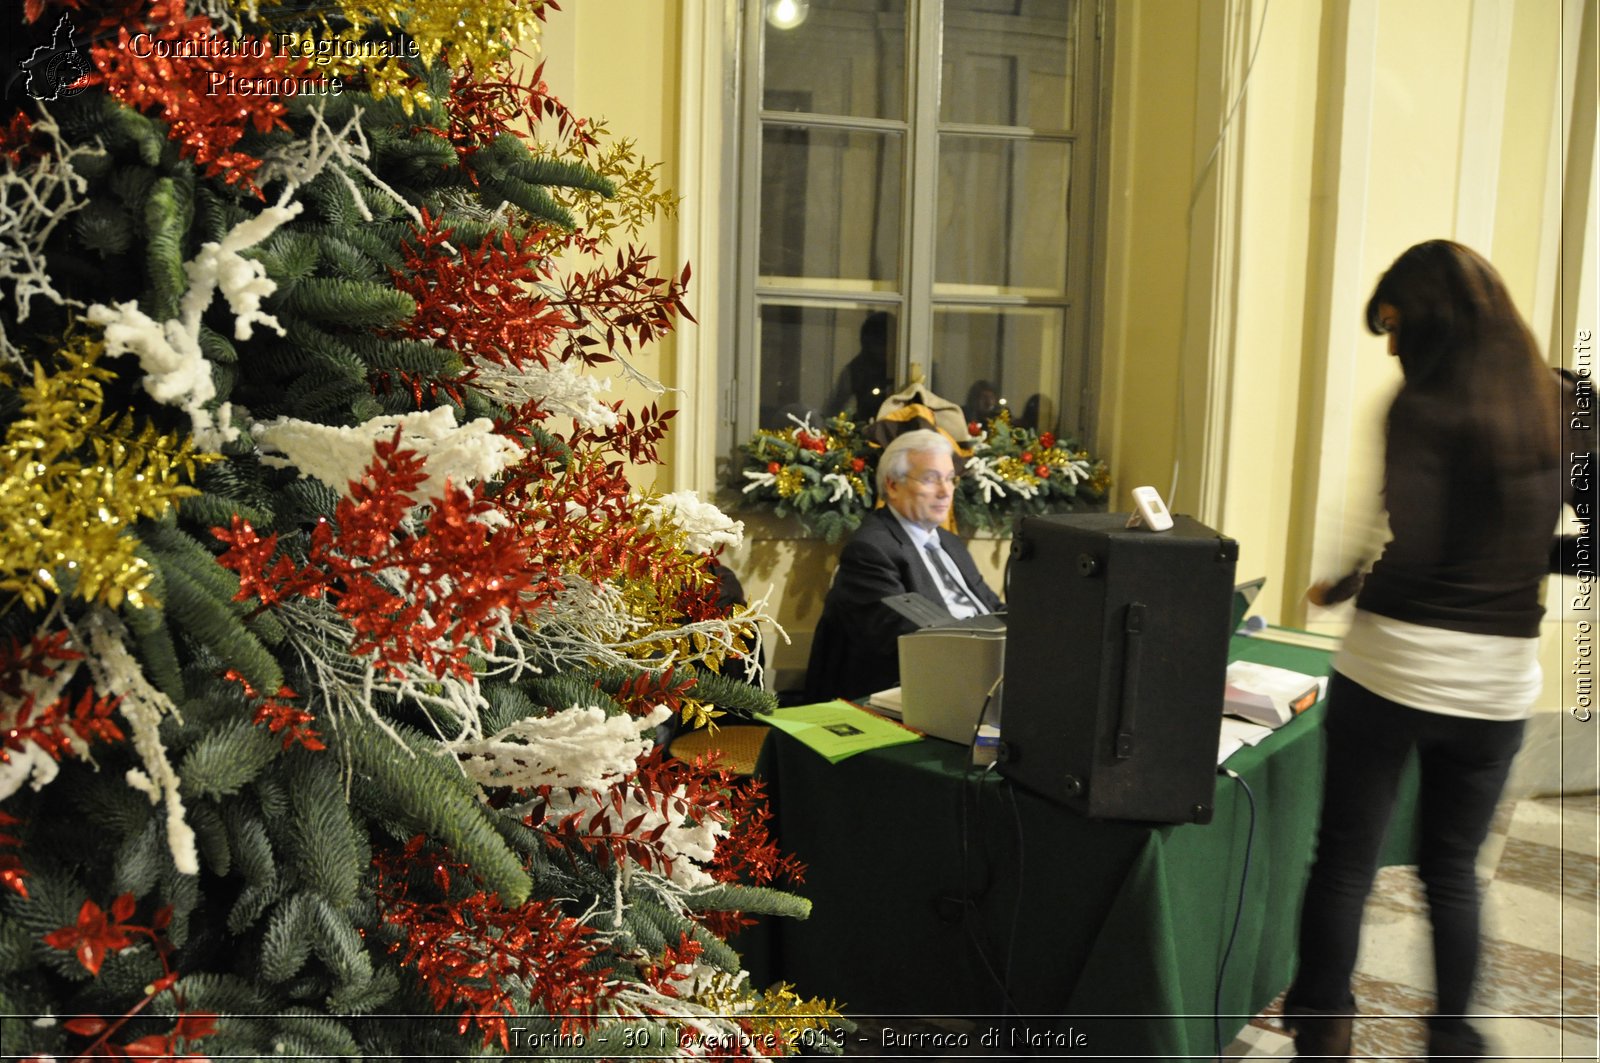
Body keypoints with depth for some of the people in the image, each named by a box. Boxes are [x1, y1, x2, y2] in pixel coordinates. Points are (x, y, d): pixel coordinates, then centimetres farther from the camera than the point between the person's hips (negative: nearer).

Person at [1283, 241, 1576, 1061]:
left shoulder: (1427, 407, -13)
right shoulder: (1554, 406, 5)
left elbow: (1411, 553, -20)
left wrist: (1338, 589, -4)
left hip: (1397, 665, -6)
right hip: (1501, 677, 6)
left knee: (1345, 860, 9)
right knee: (1452, 870, 20)